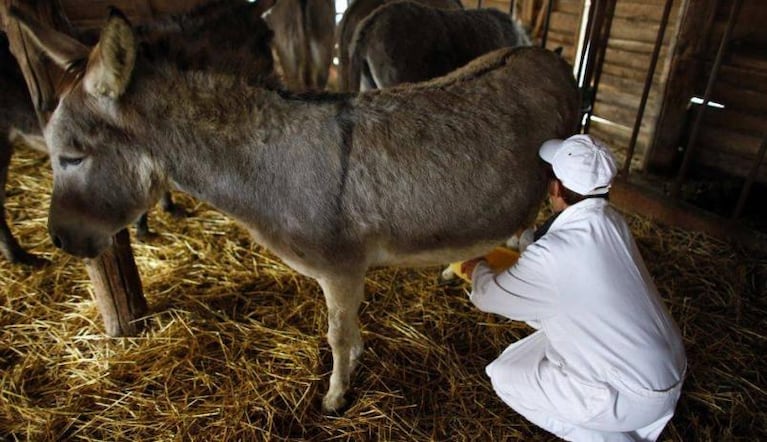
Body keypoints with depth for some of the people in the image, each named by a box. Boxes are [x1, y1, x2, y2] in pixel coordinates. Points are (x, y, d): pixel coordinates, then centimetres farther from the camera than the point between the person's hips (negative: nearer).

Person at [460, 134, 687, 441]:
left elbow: (488, 298, -9)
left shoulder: (551, 254, -27)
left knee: (505, 377, 0)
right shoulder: (611, 221, -4)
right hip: (668, 367, 8)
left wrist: (478, 268, 11)